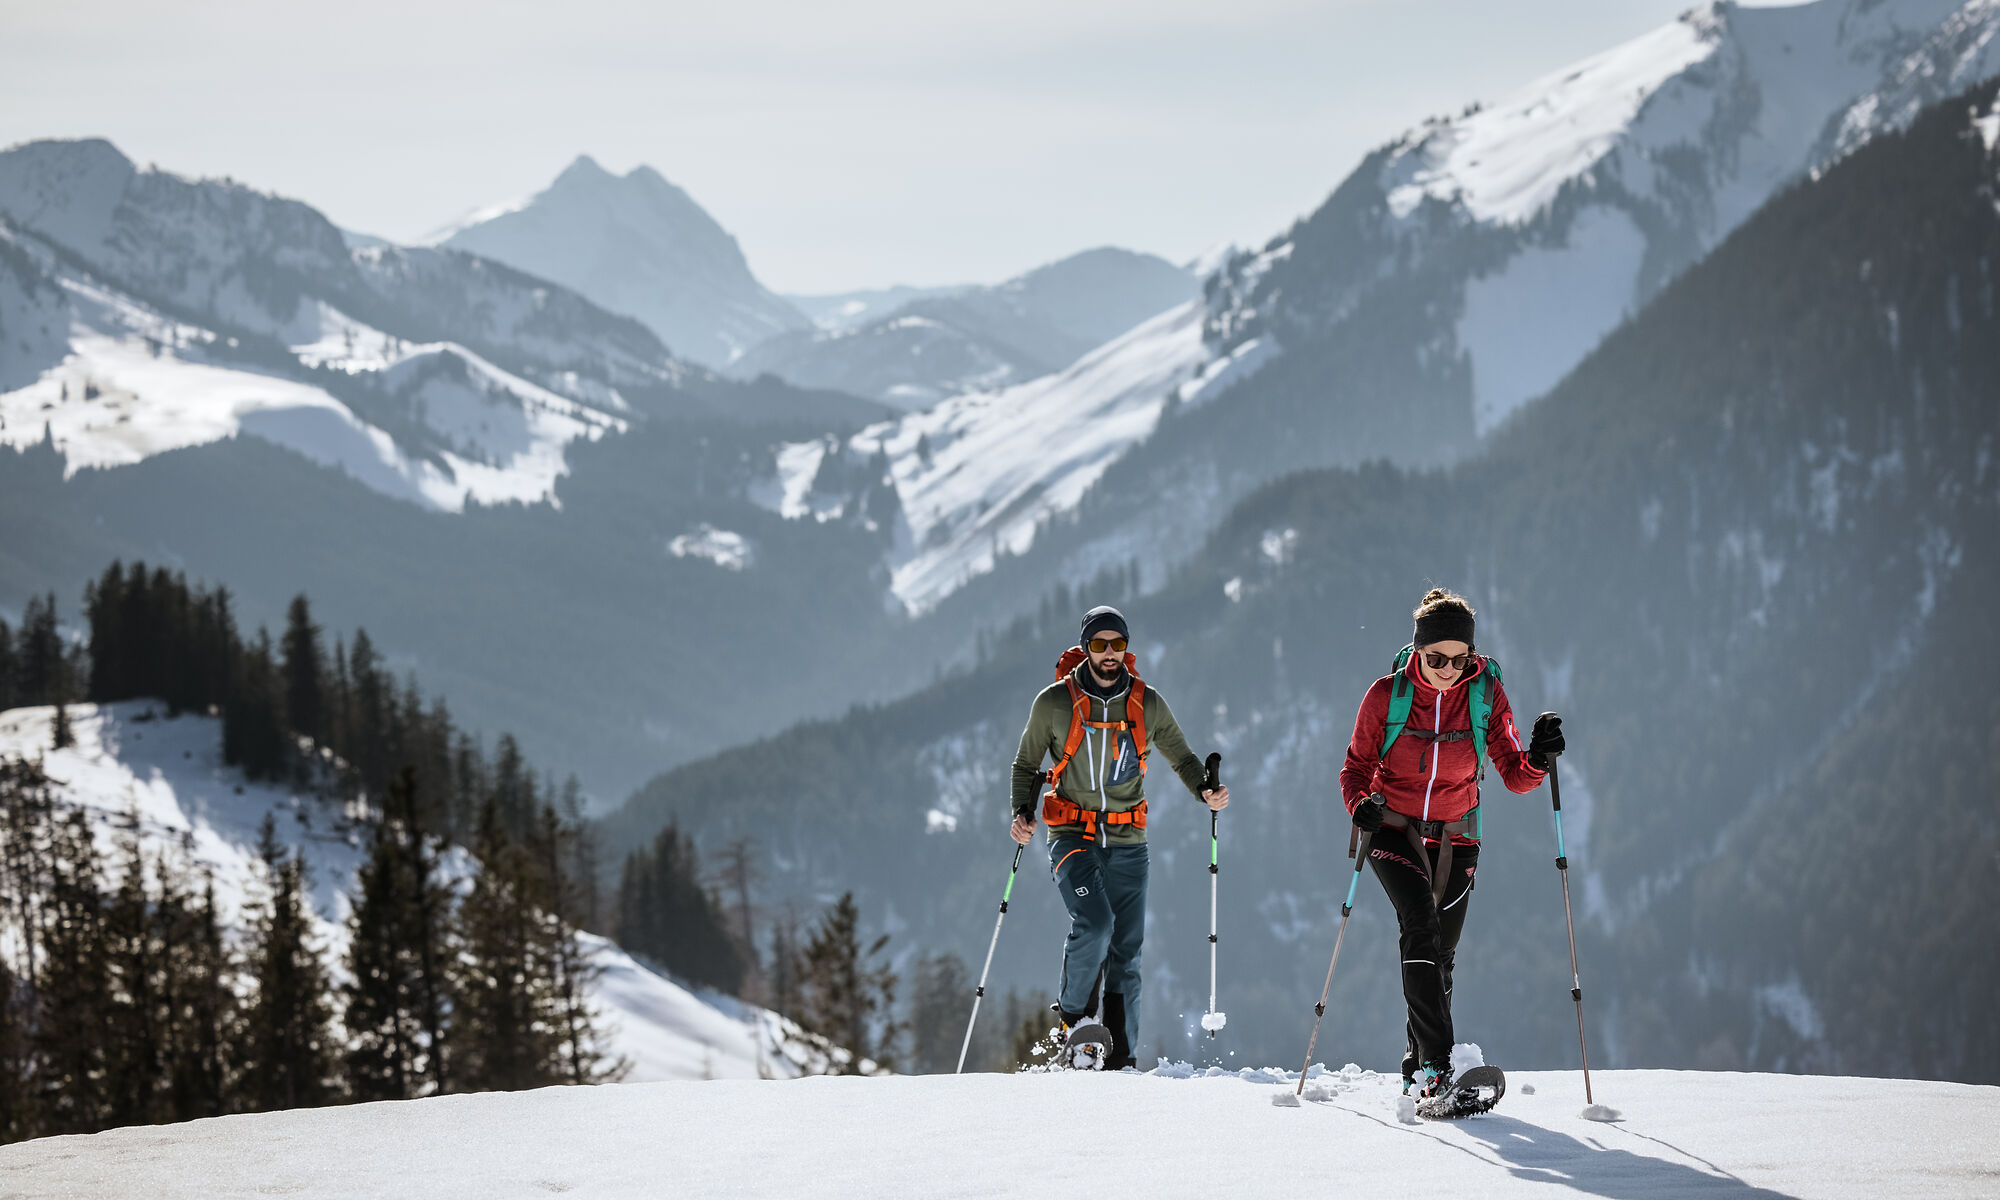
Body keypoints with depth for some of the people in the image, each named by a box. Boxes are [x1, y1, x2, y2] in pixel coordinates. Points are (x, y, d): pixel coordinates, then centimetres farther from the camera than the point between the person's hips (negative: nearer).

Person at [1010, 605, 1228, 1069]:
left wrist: (1206, 791, -6)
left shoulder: (1147, 703, 3)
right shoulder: (1055, 703, -3)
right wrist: (1022, 812, -9)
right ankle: (1073, 1015, -3)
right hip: (1072, 836, -3)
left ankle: (1120, 1057, 9)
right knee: (1095, 924, -25)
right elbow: (1026, 765, 9)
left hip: (1126, 841, 3)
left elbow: (1181, 756, 15)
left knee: (1126, 952, 2)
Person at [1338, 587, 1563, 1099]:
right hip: (1393, 830, -3)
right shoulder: (1387, 695, -13)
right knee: (1421, 928, -23)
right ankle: (1436, 1063, -31)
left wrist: (1536, 759, -32)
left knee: (1440, 954, 8)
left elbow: (1514, 776, -10)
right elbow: (1357, 767, -3)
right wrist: (1361, 803, -24)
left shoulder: (1486, 695, -10)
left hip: (1454, 837, 3)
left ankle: (1416, 1066, 29)